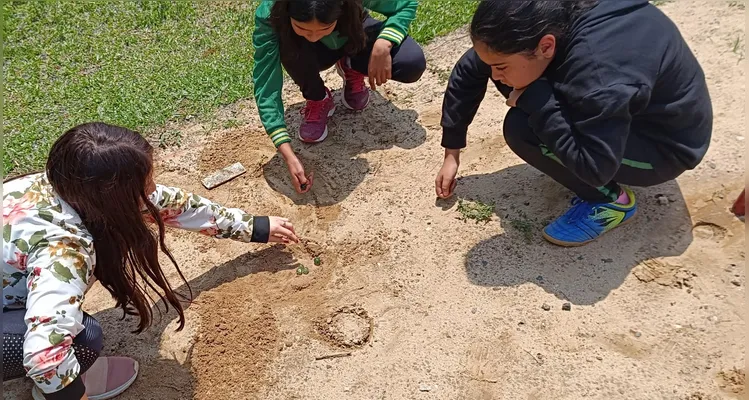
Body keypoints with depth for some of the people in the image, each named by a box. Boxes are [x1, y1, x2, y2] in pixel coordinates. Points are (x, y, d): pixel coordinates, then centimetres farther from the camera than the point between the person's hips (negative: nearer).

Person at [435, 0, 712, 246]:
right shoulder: (542, 25, -16)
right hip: (611, 111, 8)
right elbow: (469, 70, -3)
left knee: (522, 128, -28)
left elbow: (595, 168, -35)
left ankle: (610, 200, -7)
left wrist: (533, 97, -33)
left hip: (666, 144, -7)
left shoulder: (600, 70, -40)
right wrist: (451, 153, 2)